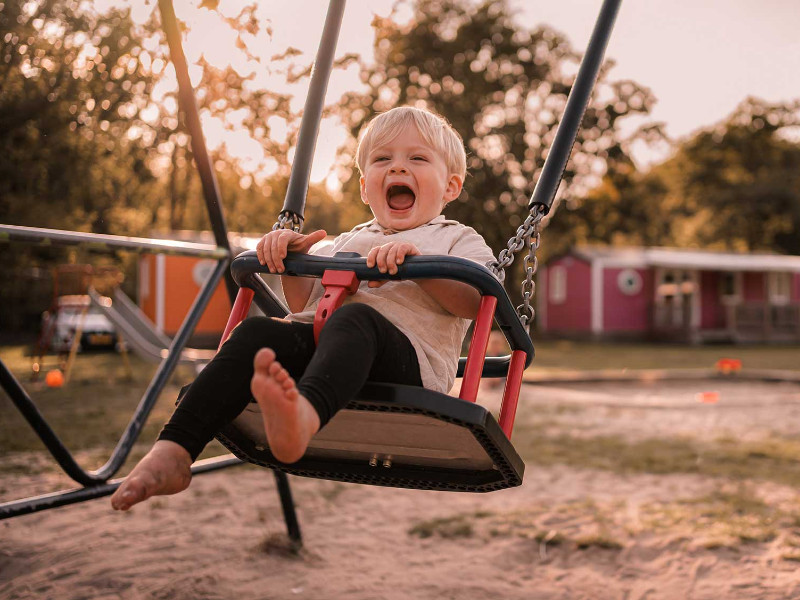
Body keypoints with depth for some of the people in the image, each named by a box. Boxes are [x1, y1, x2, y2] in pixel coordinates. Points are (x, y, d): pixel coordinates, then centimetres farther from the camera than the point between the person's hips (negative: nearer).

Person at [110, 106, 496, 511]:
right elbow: (305, 304, 26)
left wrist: (415, 261, -15)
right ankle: (173, 452, -36)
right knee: (257, 332, -24)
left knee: (356, 319, -37)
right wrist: (293, 257, 9)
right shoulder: (346, 242, 35)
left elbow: (475, 302, -1)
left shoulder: (457, 239, 20)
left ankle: (302, 416, -70)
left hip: (405, 359, -5)